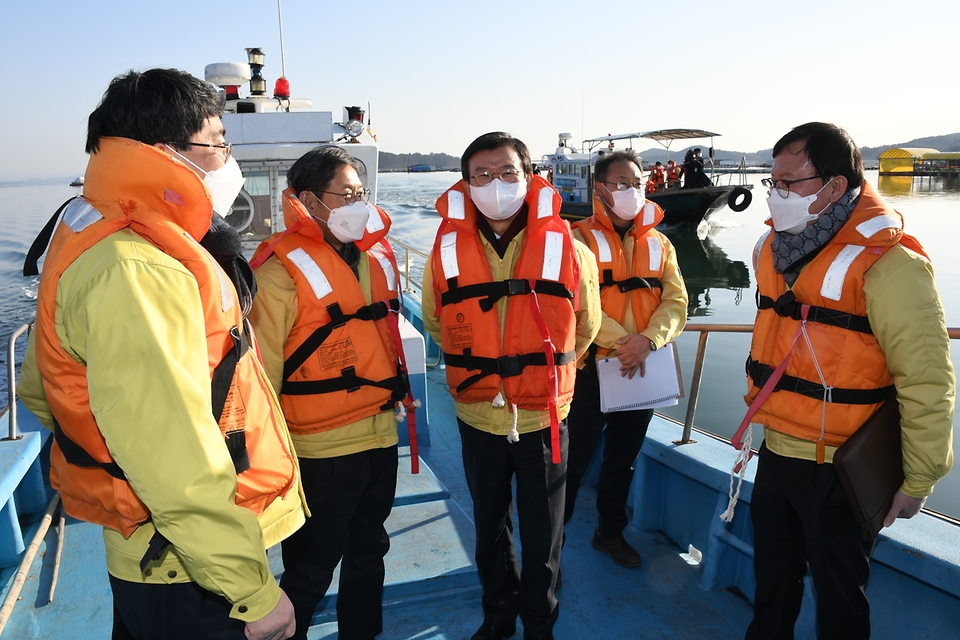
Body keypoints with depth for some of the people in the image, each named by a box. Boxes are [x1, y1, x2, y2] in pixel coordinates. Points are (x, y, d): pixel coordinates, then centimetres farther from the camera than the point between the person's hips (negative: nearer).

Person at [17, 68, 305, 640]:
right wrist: (253, 591, -24)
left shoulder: (96, 242, 9)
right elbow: (176, 461, -31)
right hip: (191, 575, -9)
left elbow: (42, 389, 17)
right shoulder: (134, 270, -26)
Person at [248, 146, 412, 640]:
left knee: (368, 553, 22)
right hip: (322, 449, -7)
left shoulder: (377, 257, 8)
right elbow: (262, 369, -17)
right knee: (310, 571, 11)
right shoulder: (282, 271, -15)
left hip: (381, 434, 7)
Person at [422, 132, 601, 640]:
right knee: (489, 527, 20)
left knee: (542, 533, 14)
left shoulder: (568, 250, -9)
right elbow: (436, 323, 11)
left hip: (544, 416, -1)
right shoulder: (447, 252, -6)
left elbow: (586, 328, 7)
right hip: (477, 416, 2)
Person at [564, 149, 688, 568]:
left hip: (643, 368, 5)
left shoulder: (659, 244, 7)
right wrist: (622, 340, -23)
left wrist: (647, 341, -18)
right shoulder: (581, 239, -7)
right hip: (591, 367, -4)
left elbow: (676, 301, -2)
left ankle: (610, 531, 37)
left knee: (623, 460, 18)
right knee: (574, 458, 5)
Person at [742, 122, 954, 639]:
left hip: (840, 470, -6)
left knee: (838, 595, 14)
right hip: (775, 452, 7)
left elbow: (928, 383, -17)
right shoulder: (775, 248, 3)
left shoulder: (887, 263, -20)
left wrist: (918, 482, -11)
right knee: (772, 579, 24)